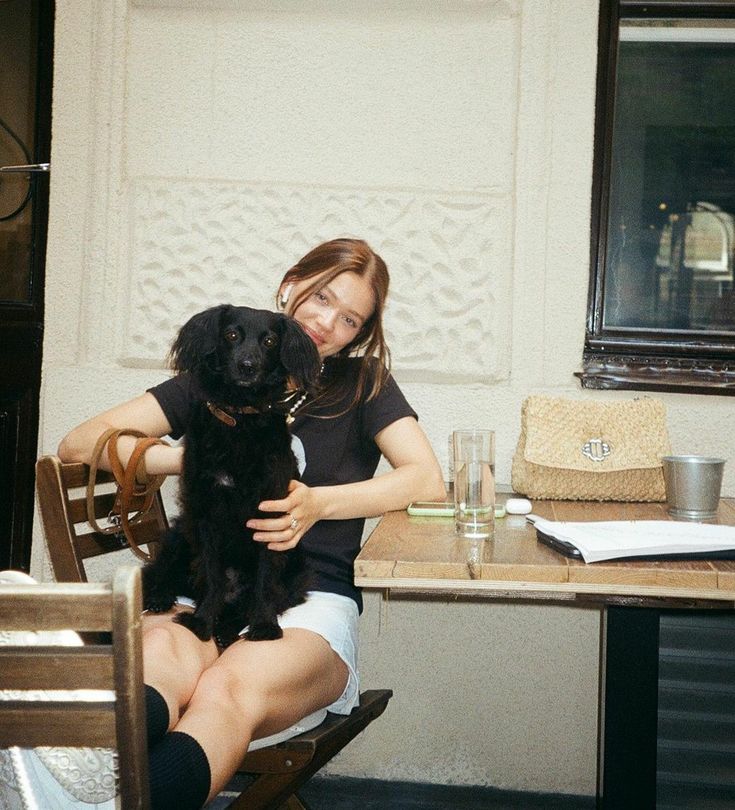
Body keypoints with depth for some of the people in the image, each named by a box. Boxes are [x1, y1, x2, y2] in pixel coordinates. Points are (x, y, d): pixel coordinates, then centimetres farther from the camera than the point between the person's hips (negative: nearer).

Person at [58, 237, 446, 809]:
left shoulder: (362, 385, 16)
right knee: (158, 655, -38)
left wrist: (318, 503, -14)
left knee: (229, 688, -38)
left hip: (310, 601, -1)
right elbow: (79, 445, 12)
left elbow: (428, 480, -1)